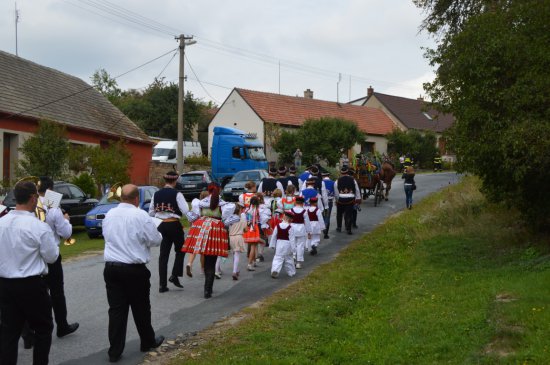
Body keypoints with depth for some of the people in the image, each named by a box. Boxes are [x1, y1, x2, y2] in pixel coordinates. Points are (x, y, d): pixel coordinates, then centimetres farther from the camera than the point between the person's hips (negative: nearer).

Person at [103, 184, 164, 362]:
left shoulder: (109, 215, 5)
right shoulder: (141, 215, -13)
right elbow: (156, 240, -7)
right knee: (141, 308, 13)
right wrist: (146, 234, 13)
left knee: (116, 310, 6)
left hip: (111, 268, 4)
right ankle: (148, 342, 31)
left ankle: (115, 351, 7)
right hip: (135, 270, -4)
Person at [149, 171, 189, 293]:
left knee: (163, 254, 7)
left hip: (161, 225, 4)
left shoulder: (156, 194, 5)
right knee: (180, 250, 16)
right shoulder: (177, 194, -11)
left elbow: (151, 212, 10)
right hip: (174, 225, -4)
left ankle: (162, 284, 5)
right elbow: (186, 211, -18)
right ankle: (174, 276, 4)